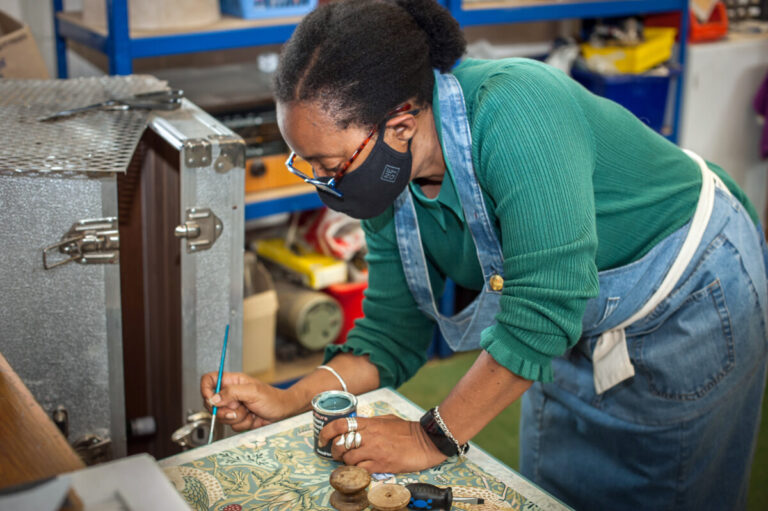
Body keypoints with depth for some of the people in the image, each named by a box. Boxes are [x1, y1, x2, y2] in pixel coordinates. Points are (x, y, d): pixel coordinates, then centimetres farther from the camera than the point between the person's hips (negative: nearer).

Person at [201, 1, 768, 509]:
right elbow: (393, 331, -4)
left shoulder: (512, 113, -38)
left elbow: (544, 307, -40)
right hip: (581, 325, 7)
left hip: (691, 298, -6)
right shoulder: (391, 179, -13)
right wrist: (287, 401, -18)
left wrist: (433, 438, -31)